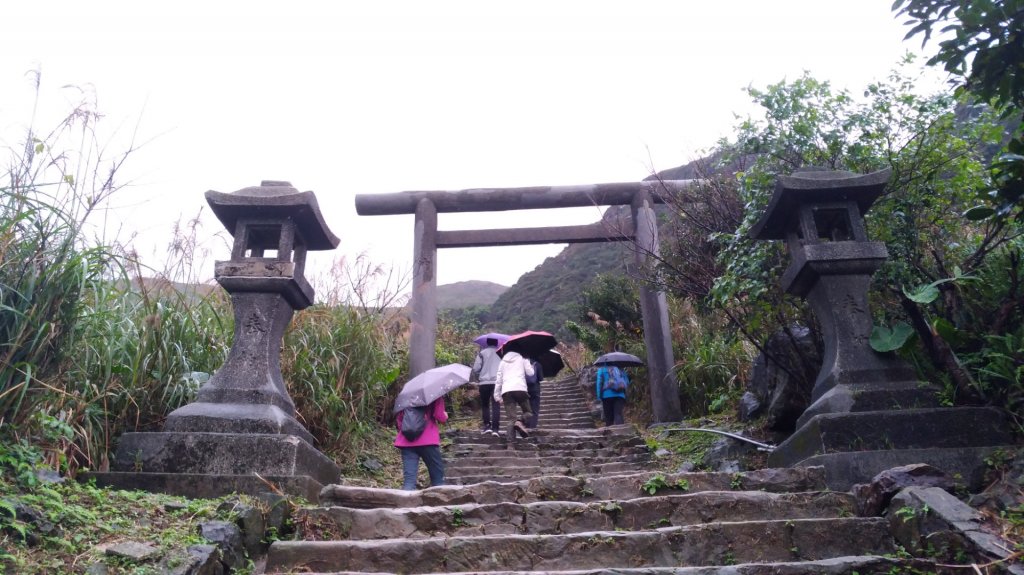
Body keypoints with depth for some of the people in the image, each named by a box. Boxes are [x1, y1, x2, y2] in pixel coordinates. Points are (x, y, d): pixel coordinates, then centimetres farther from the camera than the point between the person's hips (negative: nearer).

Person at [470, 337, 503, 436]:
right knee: (496, 405, -1)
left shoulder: (482, 352, 3)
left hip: (484, 382, -1)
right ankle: (495, 428, -10)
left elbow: (476, 368, -2)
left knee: (485, 405, 13)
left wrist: (476, 379, 13)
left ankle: (487, 425, 4)